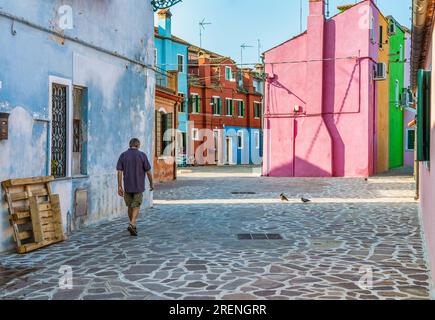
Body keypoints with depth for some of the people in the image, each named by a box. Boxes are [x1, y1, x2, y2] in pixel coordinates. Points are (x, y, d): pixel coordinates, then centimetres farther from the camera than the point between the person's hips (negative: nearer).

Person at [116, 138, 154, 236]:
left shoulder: (123, 155, 0)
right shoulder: (142, 155, -6)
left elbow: (119, 172, -5)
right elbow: (148, 171, -5)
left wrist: (119, 186, -3)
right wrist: (151, 183, 8)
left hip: (127, 186, 3)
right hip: (139, 186, -2)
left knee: (130, 206, 17)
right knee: (136, 207, 1)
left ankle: (133, 225, 28)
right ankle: (132, 225, -18)